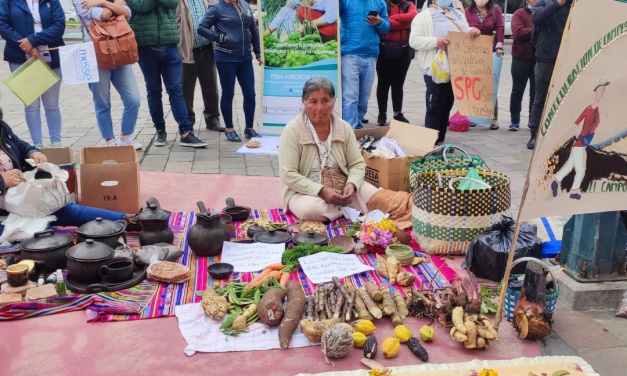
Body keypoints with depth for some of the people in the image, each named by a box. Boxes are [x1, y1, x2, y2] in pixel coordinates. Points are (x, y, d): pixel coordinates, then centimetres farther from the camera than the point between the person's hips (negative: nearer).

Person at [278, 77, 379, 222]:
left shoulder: (344, 127, 0)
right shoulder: (292, 130, -13)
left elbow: (357, 164, 4)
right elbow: (289, 174, -18)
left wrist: (351, 184, -18)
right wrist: (321, 191, -27)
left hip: (340, 188, 3)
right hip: (304, 191, -2)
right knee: (312, 209, -36)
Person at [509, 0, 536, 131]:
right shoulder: (519, 14, 0)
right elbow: (518, 32, -15)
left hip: (539, 59, 2)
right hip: (521, 59, -2)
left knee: (536, 92, 6)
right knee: (517, 91, 5)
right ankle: (515, 120, 13)